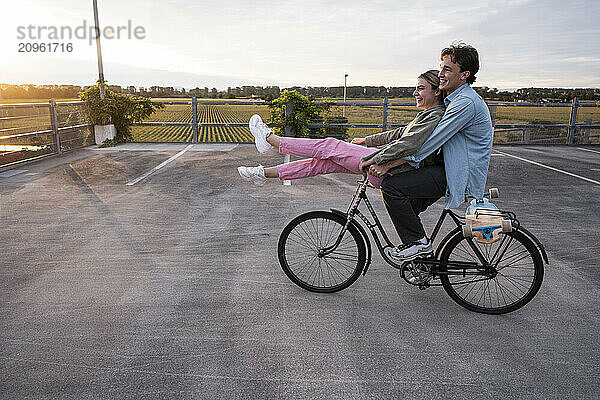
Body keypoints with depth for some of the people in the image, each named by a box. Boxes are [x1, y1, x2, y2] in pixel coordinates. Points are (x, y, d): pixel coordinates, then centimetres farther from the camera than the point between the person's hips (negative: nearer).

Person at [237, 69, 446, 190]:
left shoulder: (437, 117, -12)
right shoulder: (428, 114, 21)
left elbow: (410, 145, -27)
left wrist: (377, 160, -26)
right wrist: (366, 140, 28)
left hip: (387, 171, -9)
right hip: (387, 164, 9)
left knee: (330, 146, -7)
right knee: (324, 162, 3)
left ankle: (271, 139, 4)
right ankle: (265, 173, 7)